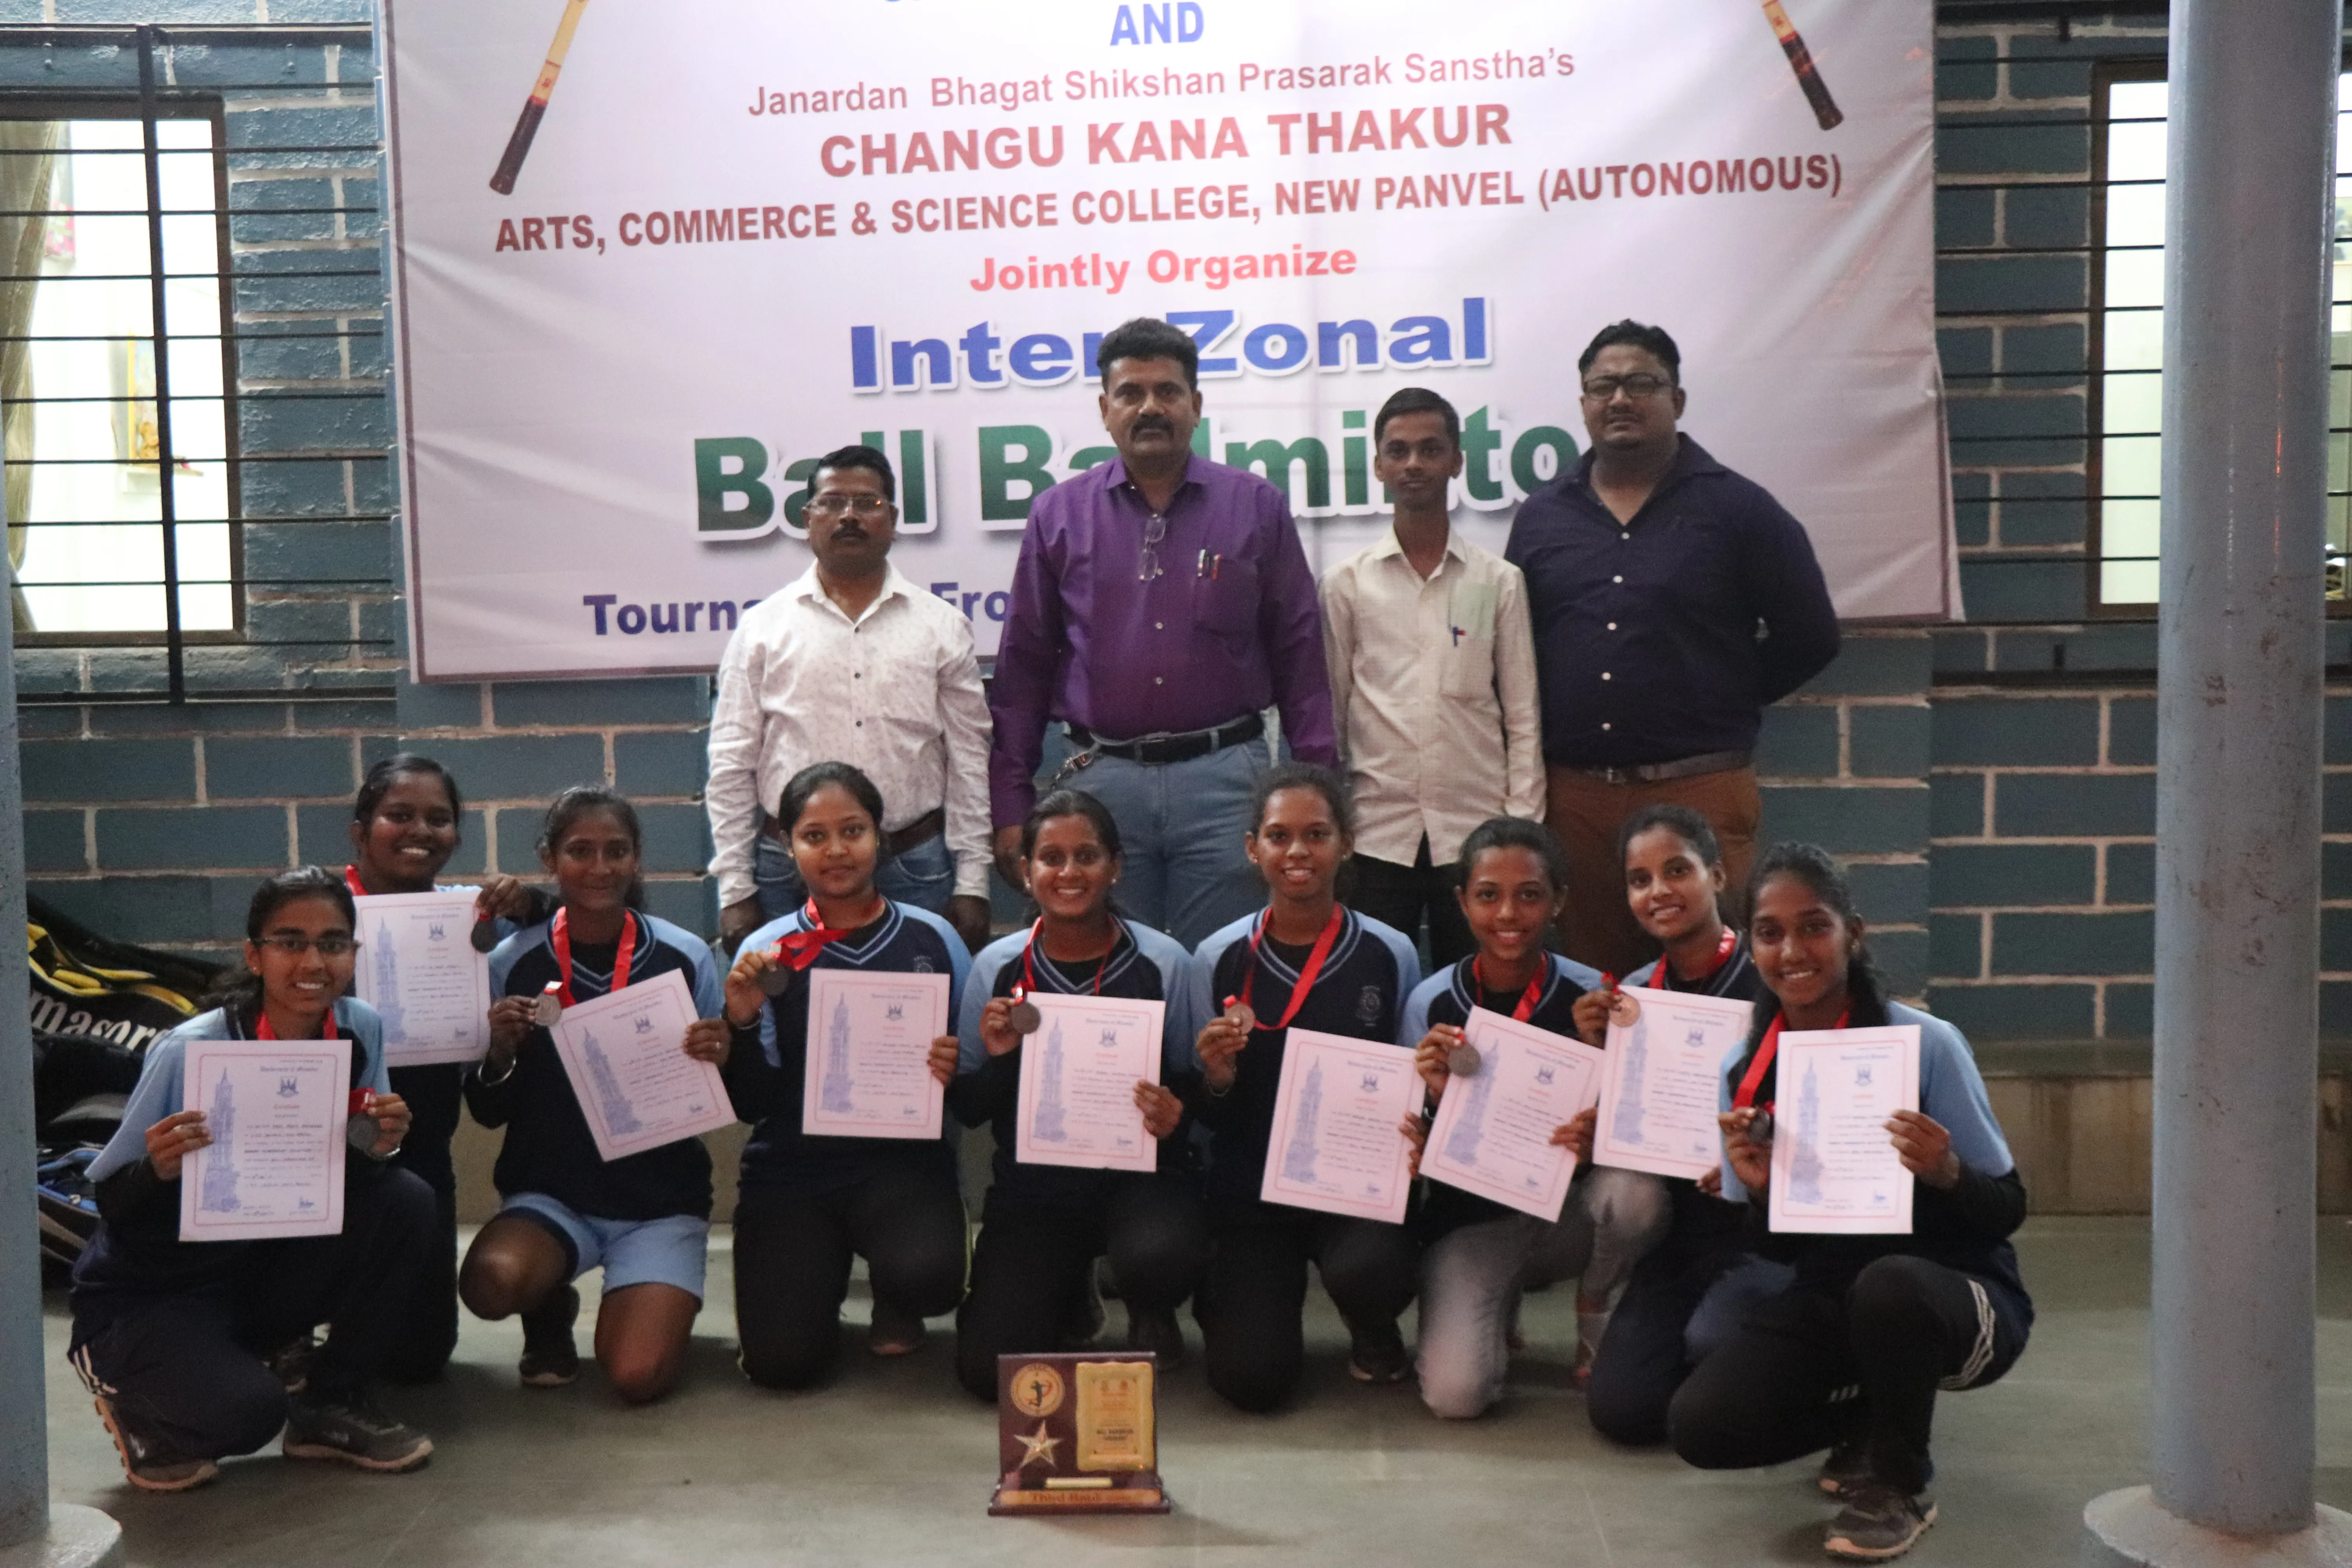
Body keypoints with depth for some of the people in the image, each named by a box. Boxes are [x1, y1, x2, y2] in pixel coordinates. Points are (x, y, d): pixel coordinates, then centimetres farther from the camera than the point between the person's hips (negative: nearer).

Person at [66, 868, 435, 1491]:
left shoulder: (360, 1030, -9)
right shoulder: (188, 1053, -22)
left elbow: (351, 1181, -1)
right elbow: (113, 1207, -14)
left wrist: (378, 1150, -24)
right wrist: (158, 1170, -37)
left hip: (271, 1269, 5)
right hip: (151, 1295, -5)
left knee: (405, 1201, -20)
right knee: (245, 1414, -31)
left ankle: (330, 1403, 0)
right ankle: (131, 1394, 6)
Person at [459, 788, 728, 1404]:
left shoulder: (685, 956, -4)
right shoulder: (515, 963, -3)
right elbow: (489, 1113, 3)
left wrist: (720, 1058, -20)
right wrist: (500, 1053, -17)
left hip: (661, 1198, -1)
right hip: (550, 1193, 1)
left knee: (638, 1376, -20)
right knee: (490, 1281, -31)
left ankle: (660, 1305, 18)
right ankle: (551, 1310, 8)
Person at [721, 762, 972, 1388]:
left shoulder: (931, 939, 1)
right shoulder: (766, 952, 1)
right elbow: (750, 1105, 0)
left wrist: (958, 1071, -16)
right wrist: (742, 1027, -16)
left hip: (902, 1158, 0)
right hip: (791, 1168, 1)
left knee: (927, 1274, -32)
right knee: (783, 1361, -14)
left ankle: (895, 1304, 9)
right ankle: (821, 1271, 23)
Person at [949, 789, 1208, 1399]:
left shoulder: (1162, 962, -5)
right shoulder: (996, 967, 0)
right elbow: (966, 1110, 5)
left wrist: (1175, 1114, -20)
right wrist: (998, 1058, -15)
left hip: (1140, 1173, -1)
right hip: (1033, 1185, 2)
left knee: (1159, 1255, -36)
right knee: (989, 1369, -13)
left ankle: (1151, 1318, 6)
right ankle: (1066, 1291, 25)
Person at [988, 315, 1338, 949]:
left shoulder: (1257, 508, 6)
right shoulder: (1058, 515, 7)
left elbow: (1299, 653, 6)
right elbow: (1024, 665, 8)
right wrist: (1010, 803, 4)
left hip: (1225, 778, 0)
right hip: (1101, 778, 1)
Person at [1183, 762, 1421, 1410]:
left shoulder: (1389, 955, -3)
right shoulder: (1219, 960, -2)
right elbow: (1213, 1118, 4)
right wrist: (1215, 1079, -18)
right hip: (1252, 1190, 0)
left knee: (1368, 1269, -33)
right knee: (1252, 1377, -15)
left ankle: (1373, 1331, 7)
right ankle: (1226, 1293, 23)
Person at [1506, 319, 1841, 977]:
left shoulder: (1737, 509, 2)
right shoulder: (1541, 517, 11)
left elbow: (1809, 637, 3)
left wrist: (1721, 701, 2)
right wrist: (1528, 776, 6)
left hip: (1698, 792, -3)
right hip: (1574, 794, 3)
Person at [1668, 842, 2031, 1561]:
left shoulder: (1925, 1044, -16)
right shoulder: (1746, 1073, -3)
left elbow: (2008, 1210, -10)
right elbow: (1780, 1250, 6)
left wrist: (1946, 1173, -32)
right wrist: (1760, 1191, -17)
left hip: (1957, 1293, -4)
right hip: (1830, 1297, 4)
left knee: (1886, 1285, -39)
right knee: (1700, 1425, -17)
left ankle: (1899, 1486, -8)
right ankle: (1874, 1419, 14)